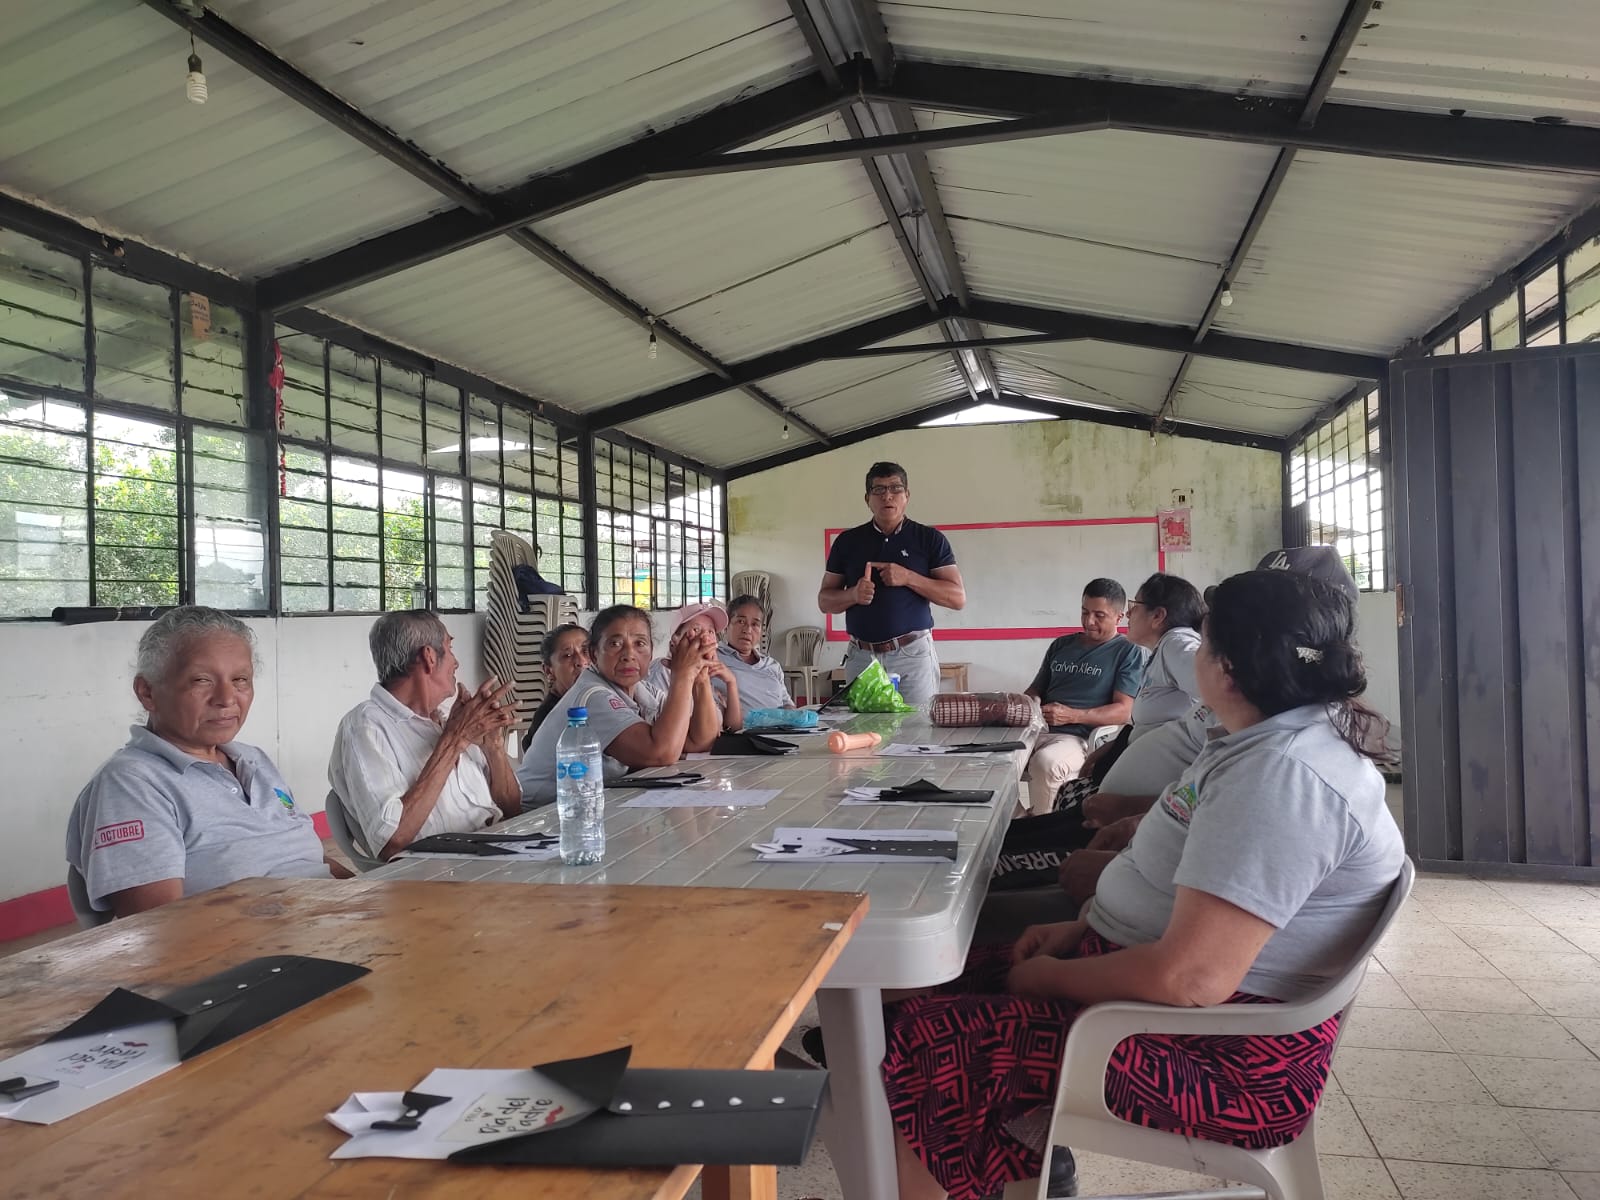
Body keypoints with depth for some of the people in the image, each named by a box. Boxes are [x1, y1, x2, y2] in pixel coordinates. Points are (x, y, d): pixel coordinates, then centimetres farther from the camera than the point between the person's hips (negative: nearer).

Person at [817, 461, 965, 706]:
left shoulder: (930, 539, 5)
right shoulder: (848, 541, 11)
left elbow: (958, 597, 0)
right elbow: (824, 600, 13)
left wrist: (908, 578, -12)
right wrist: (853, 595, -9)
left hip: (914, 654, -2)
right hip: (861, 656, 2)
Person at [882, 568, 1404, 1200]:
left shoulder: (1282, 775, -26)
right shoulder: (1271, 742, 8)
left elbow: (1188, 978, -29)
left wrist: (1052, 978, -14)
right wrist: (1078, 930, 8)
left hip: (1222, 1062, -10)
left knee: (920, 1043, -14)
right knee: (938, 980, 7)